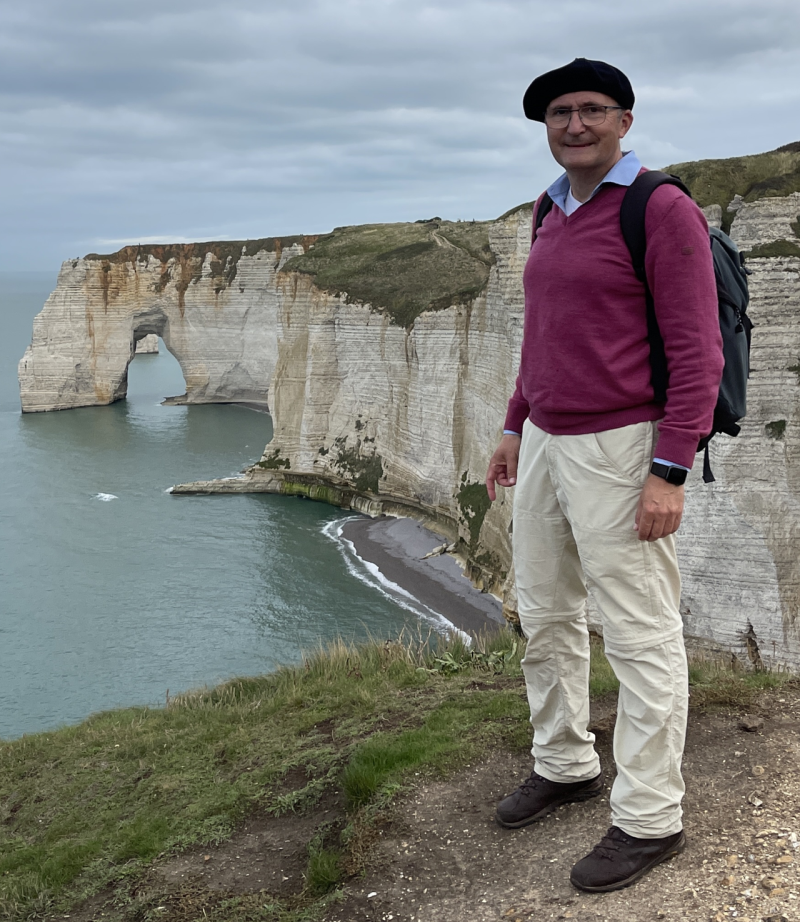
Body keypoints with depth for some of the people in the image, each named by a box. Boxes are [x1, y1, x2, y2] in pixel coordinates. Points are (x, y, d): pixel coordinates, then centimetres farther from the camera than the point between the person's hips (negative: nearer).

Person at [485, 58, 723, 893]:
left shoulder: (663, 210, -13)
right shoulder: (555, 216, 13)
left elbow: (697, 352, -17)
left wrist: (669, 474, -22)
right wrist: (516, 430, 18)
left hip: (622, 449, -8)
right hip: (548, 443, 9)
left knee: (640, 636, 0)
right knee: (545, 617, 15)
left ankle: (649, 818, 12)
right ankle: (564, 766, 34)